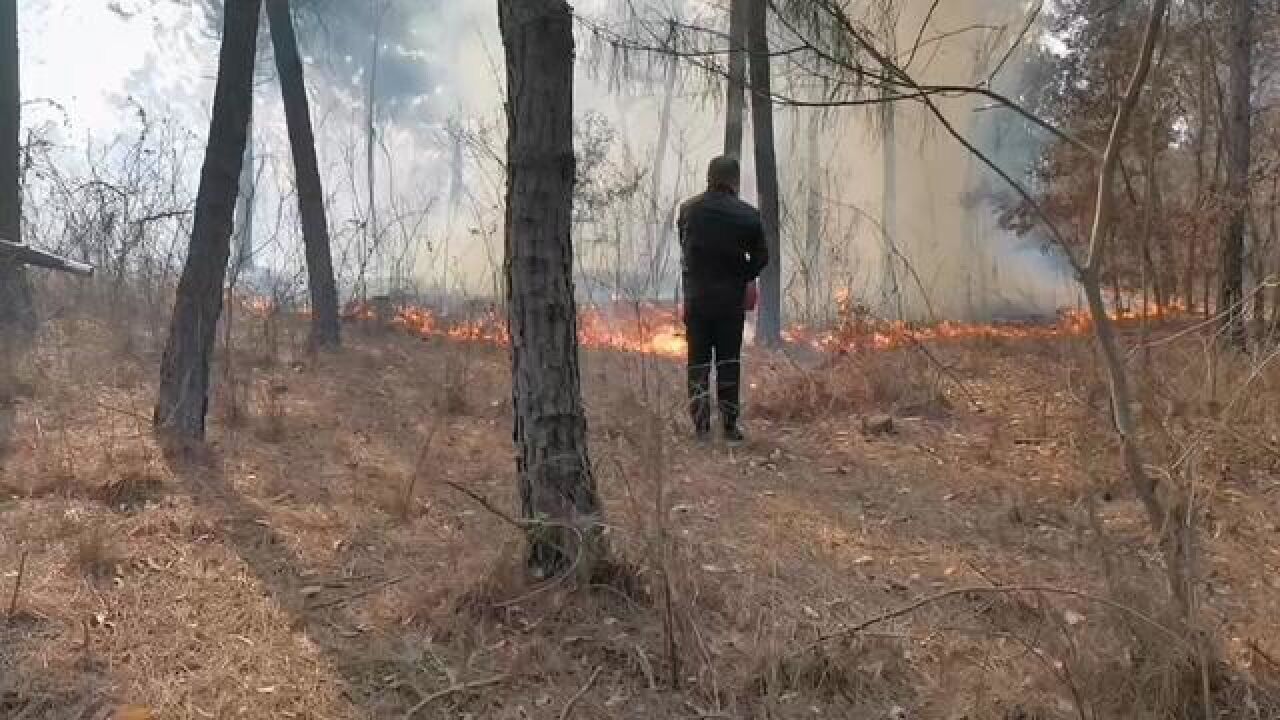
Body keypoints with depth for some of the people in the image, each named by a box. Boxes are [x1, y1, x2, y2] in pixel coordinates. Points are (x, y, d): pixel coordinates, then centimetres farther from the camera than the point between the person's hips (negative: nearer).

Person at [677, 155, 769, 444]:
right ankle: (730, 425, 12)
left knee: (698, 359, 8)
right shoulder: (748, 215, -8)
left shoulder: (688, 209, -2)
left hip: (696, 297, 1)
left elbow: (684, 247, 7)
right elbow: (760, 257, -2)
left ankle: (701, 425, 2)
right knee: (729, 359, 8)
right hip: (731, 298, -1)